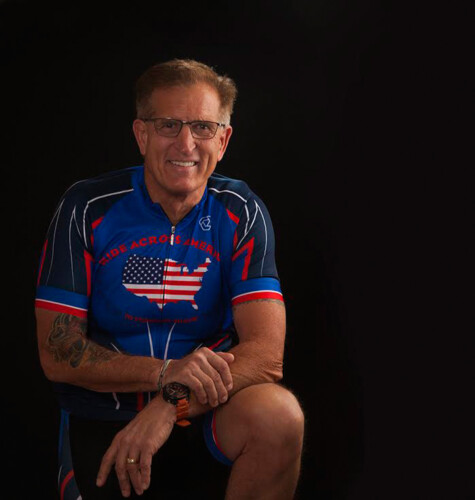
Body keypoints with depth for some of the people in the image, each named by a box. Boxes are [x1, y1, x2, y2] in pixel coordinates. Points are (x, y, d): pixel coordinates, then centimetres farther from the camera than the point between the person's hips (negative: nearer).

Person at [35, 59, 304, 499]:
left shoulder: (241, 214, -4)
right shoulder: (87, 208, -6)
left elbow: (265, 354, -13)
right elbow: (57, 353, -9)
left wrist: (173, 403, -29)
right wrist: (164, 373, -24)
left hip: (205, 411, 0)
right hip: (101, 418, 1)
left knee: (279, 415, -28)